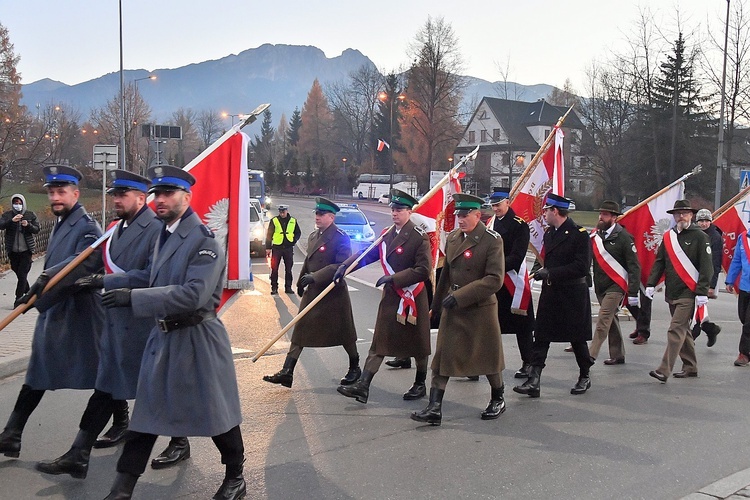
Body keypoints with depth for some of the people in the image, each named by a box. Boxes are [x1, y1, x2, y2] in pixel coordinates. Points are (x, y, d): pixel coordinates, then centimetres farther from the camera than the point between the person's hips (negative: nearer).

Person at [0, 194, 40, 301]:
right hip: (12, 250, 3)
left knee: (22, 274, -8)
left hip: (26, 250, -2)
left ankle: (18, 299, -4)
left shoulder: (31, 215, 0)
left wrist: (28, 225, -21)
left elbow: (37, 229, -2)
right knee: (18, 272, 16)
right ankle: (28, 292, 37)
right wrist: (12, 220, -32)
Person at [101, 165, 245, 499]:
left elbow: (193, 294, -27)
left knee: (215, 412, 7)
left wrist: (134, 297, -28)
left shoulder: (203, 240, -16)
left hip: (196, 338, -7)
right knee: (145, 414, 10)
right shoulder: (164, 235, 11)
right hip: (162, 337, 7)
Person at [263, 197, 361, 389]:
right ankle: (287, 372, 2)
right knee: (300, 331, 2)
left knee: (344, 333, 7)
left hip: (334, 293, -7)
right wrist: (301, 281, 19)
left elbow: (342, 265, -23)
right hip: (312, 291, 7)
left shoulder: (340, 238, -14)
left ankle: (354, 368, 27)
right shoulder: (313, 236, 10)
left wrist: (315, 277, -27)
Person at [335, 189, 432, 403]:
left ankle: (420, 385, 27)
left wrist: (394, 278, -23)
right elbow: (366, 254, 12)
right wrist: (345, 266, -2)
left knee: (418, 343, 10)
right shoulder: (386, 235, 8)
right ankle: (362, 386, -2)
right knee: (379, 342, 1)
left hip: (414, 297, -6)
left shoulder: (419, 237, -13)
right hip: (390, 297, 6)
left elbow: (423, 270, -19)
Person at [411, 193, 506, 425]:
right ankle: (434, 408, 3)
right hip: (452, 309, 5)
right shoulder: (453, 237, 7)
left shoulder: (492, 240, -12)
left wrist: (459, 296, -22)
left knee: (488, 355, 11)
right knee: (442, 356, 0)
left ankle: (498, 399, 33)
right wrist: (436, 305, 18)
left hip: (480, 308, -5)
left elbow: (494, 280, -19)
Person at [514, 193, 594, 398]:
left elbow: (582, 267, -19)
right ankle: (534, 381, -1)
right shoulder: (549, 234, 11)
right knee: (541, 337, 0)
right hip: (550, 294, 7)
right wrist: (544, 272, 4)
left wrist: (551, 273, -21)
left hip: (573, 296, -6)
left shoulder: (579, 234, -12)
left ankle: (585, 377, 27)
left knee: (577, 338, 8)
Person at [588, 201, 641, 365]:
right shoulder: (595, 236, 7)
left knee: (603, 321, -11)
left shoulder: (623, 237, -10)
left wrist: (633, 293, -12)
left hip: (615, 286, -6)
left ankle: (590, 356, -12)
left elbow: (634, 266, -9)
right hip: (600, 286, 7)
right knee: (611, 321, 15)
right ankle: (618, 355, 25)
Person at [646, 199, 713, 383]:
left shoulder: (699, 236, -5)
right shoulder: (668, 236, 12)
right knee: (683, 330, 15)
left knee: (676, 330, -12)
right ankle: (690, 368, 26)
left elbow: (706, 267, -8)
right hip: (672, 293, 7)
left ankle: (664, 371, -15)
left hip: (688, 294, -6)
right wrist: (651, 283, 2)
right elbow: (659, 262, 13)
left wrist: (702, 292, -13)